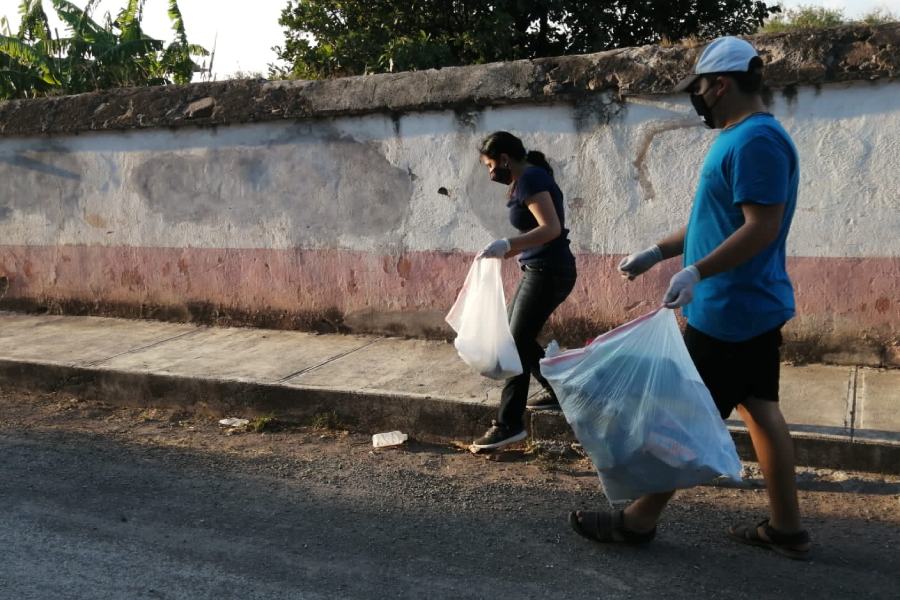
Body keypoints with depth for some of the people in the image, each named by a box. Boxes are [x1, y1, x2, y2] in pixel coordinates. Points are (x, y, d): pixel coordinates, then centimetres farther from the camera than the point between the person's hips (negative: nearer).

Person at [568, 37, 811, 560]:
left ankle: (640, 521, 11)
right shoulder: (743, 138, 16)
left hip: (730, 311, -10)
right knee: (761, 411, 13)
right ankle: (787, 529, 22)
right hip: (754, 306, 10)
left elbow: (762, 227, -25)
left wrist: (697, 272, -33)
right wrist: (658, 252, 19)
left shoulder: (756, 140, -17)